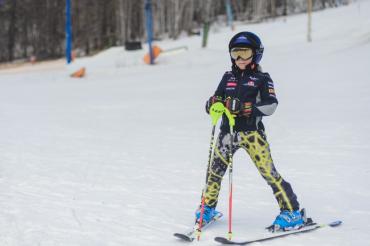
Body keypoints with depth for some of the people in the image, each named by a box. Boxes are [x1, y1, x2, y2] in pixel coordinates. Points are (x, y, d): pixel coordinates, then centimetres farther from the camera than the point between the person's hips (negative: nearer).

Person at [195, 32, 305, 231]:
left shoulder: (262, 79, 2)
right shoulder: (228, 77, 15)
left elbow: (271, 105, -11)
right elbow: (216, 99, 13)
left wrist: (246, 107, -24)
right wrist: (214, 103, -12)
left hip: (252, 132, -4)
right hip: (228, 131, 4)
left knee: (268, 172, -8)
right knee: (215, 170, 5)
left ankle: (292, 213, 1)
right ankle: (208, 208, 25)